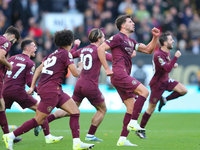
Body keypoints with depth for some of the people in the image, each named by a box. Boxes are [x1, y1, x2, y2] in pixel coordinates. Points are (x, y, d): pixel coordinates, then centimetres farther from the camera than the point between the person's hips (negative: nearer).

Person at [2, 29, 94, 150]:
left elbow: (39, 69, 17)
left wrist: (32, 86, 17)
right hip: (51, 89, -9)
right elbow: (76, 73, -11)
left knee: (75, 111, 5)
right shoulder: (66, 53, -7)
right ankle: (10, 136, -2)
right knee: (39, 120, -7)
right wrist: (81, 67, 11)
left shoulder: (53, 54, 18)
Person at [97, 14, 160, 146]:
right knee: (144, 91, -17)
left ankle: (123, 139, 5)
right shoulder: (118, 38, -4)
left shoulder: (131, 42, 23)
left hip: (124, 78, 9)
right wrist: (107, 69, -14)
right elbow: (101, 49, -11)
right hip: (119, 75, -9)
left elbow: (148, 50, 27)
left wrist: (155, 38, 13)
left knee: (131, 108, 6)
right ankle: (133, 122, -17)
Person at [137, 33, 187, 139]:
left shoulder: (167, 52, 3)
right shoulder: (158, 55, -26)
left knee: (183, 90, -10)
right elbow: (167, 69, -33)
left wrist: (173, 64, 1)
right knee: (151, 108, -1)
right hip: (157, 84, -8)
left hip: (165, 80, 8)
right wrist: (176, 57, -30)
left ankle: (164, 100, 8)